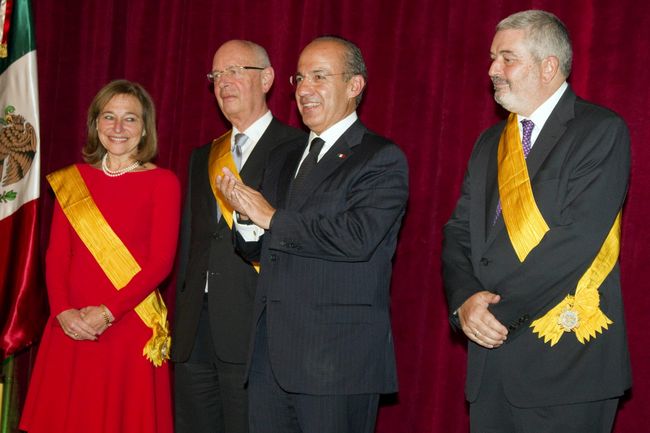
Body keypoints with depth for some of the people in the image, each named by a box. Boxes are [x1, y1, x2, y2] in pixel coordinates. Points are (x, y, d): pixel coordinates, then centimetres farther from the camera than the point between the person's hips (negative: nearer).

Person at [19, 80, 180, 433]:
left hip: (130, 327, -3)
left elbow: (161, 261, -7)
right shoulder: (71, 179, 11)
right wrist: (63, 310, -10)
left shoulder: (162, 182, 0)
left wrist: (108, 312, -14)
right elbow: (56, 254, 6)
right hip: (71, 329, 3)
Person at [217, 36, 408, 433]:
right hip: (271, 357, 7)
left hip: (337, 360, -7)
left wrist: (273, 219, -12)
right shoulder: (284, 158, 18)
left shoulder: (382, 159, -6)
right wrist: (247, 216, -4)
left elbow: (357, 238, -22)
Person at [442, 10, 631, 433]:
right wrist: (464, 299, -8)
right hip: (491, 349, 6)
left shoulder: (601, 131, -6)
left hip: (565, 358, -6)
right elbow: (459, 233, 11)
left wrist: (500, 308, -15)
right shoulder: (490, 143, 16)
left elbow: (578, 237, -16)